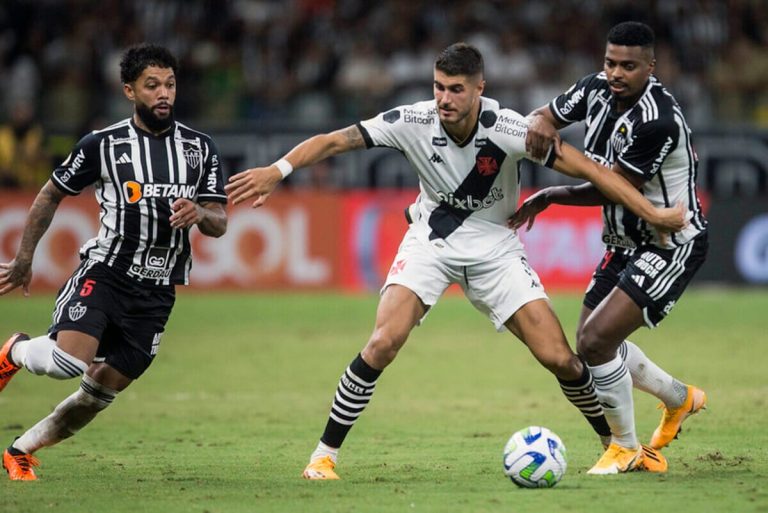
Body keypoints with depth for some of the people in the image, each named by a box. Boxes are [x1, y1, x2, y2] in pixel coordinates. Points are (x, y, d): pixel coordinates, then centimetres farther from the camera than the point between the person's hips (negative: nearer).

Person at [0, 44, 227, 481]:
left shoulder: (200, 148, 7)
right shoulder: (103, 145, -1)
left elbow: (220, 225, 5)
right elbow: (52, 195, 11)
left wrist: (200, 214, -19)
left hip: (157, 293, 3)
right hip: (104, 273, -3)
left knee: (101, 391, 3)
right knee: (70, 360, -28)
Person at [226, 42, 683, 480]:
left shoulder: (508, 129, -23)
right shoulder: (414, 122, -21)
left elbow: (585, 167, -20)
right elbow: (336, 140, -24)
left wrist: (654, 214, -23)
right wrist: (278, 170, -40)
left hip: (494, 245, 0)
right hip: (432, 241, 0)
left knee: (558, 357, -6)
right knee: (383, 343, -21)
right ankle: (325, 454, -8)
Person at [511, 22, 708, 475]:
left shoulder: (657, 120, -29)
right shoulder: (598, 89, -4)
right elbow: (545, 117, 8)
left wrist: (548, 197, -10)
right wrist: (540, 125, -18)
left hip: (671, 246, -9)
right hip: (626, 245, 9)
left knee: (597, 339, -19)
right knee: (592, 343, 17)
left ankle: (626, 449, 1)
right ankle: (681, 399, 41)